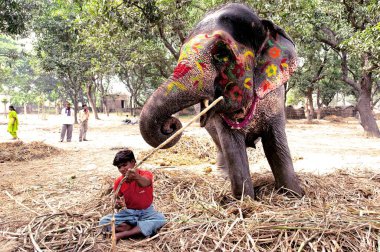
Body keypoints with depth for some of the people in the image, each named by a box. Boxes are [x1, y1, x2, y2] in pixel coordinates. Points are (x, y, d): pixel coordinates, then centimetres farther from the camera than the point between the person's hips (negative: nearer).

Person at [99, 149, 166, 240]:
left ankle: (122, 234, -29)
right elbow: (117, 199, 2)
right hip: (128, 213, 3)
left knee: (161, 218, -34)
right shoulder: (118, 182, -6)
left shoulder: (146, 174, -18)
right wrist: (118, 203, -24)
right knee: (103, 222, -17)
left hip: (146, 212, -2)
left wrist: (137, 177, -68)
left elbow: (146, 183, -43)